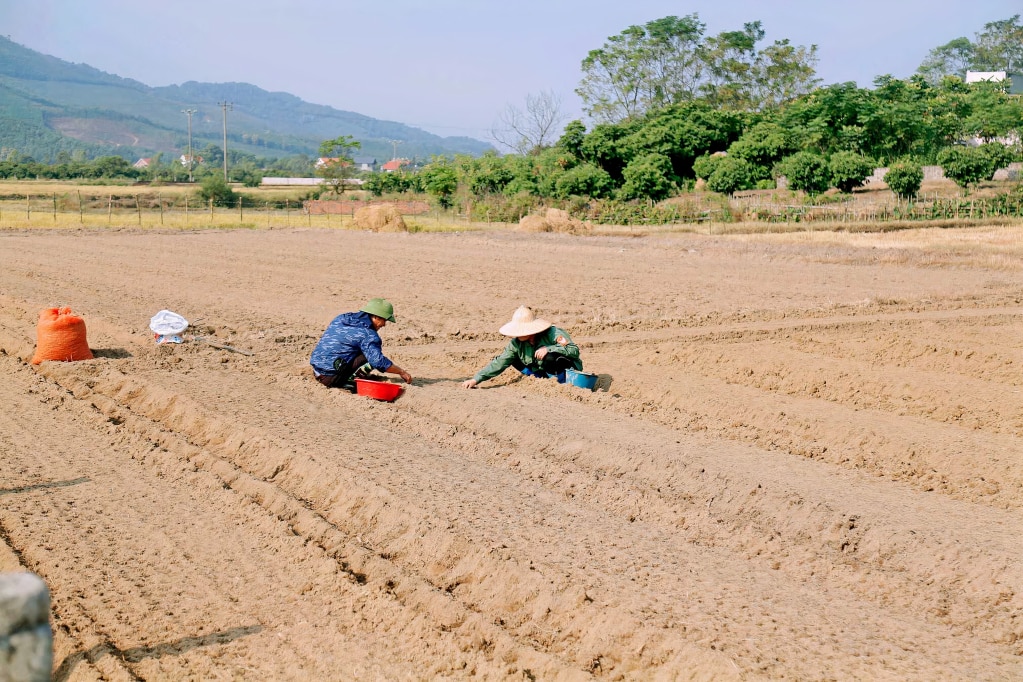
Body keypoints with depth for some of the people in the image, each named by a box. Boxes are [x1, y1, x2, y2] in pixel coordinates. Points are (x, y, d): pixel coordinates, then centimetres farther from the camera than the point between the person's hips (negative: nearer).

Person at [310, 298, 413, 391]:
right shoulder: (368, 334, -12)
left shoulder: (341, 318, 12)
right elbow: (379, 362, -19)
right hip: (331, 377, -8)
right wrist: (402, 372, -5)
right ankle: (347, 382, -14)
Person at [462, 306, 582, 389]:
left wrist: (548, 349, -38)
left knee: (550, 357, -36)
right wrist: (476, 379, -18)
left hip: (569, 370, -6)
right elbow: (499, 363, -10)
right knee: (514, 359, -4)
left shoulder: (553, 334, -25)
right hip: (543, 372, 6)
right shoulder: (517, 343, -10)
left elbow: (574, 350, -29)